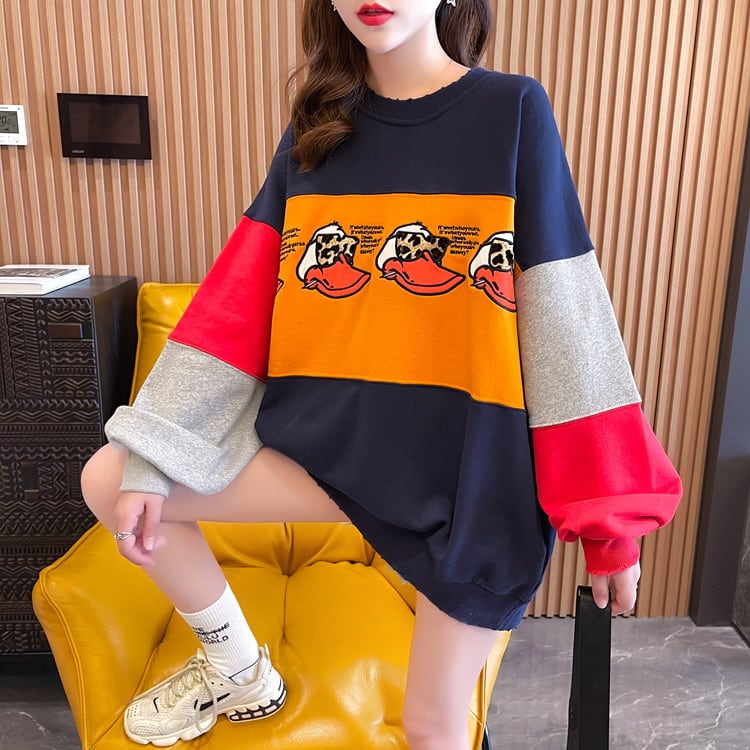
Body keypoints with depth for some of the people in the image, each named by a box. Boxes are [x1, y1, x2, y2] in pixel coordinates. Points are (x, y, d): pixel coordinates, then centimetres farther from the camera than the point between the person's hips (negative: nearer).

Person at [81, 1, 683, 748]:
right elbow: (238, 298, 0)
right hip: (330, 435, 4)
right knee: (107, 480, 1)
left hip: (473, 459, -3)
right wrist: (148, 459, -4)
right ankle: (238, 668, 23)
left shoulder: (514, 110, -6)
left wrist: (609, 510, -8)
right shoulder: (314, 132, 6)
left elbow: (564, 317, -9)